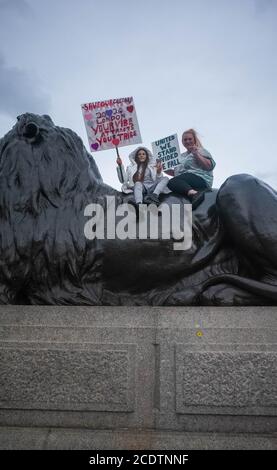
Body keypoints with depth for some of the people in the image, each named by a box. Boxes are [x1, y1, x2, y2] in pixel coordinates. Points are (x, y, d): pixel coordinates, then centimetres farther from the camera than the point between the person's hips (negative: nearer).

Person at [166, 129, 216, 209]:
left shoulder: (200, 151, 13)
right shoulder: (182, 156, 31)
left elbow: (210, 166, -3)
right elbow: (176, 173, 32)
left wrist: (196, 154, -8)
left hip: (200, 178, -6)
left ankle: (195, 193, -59)